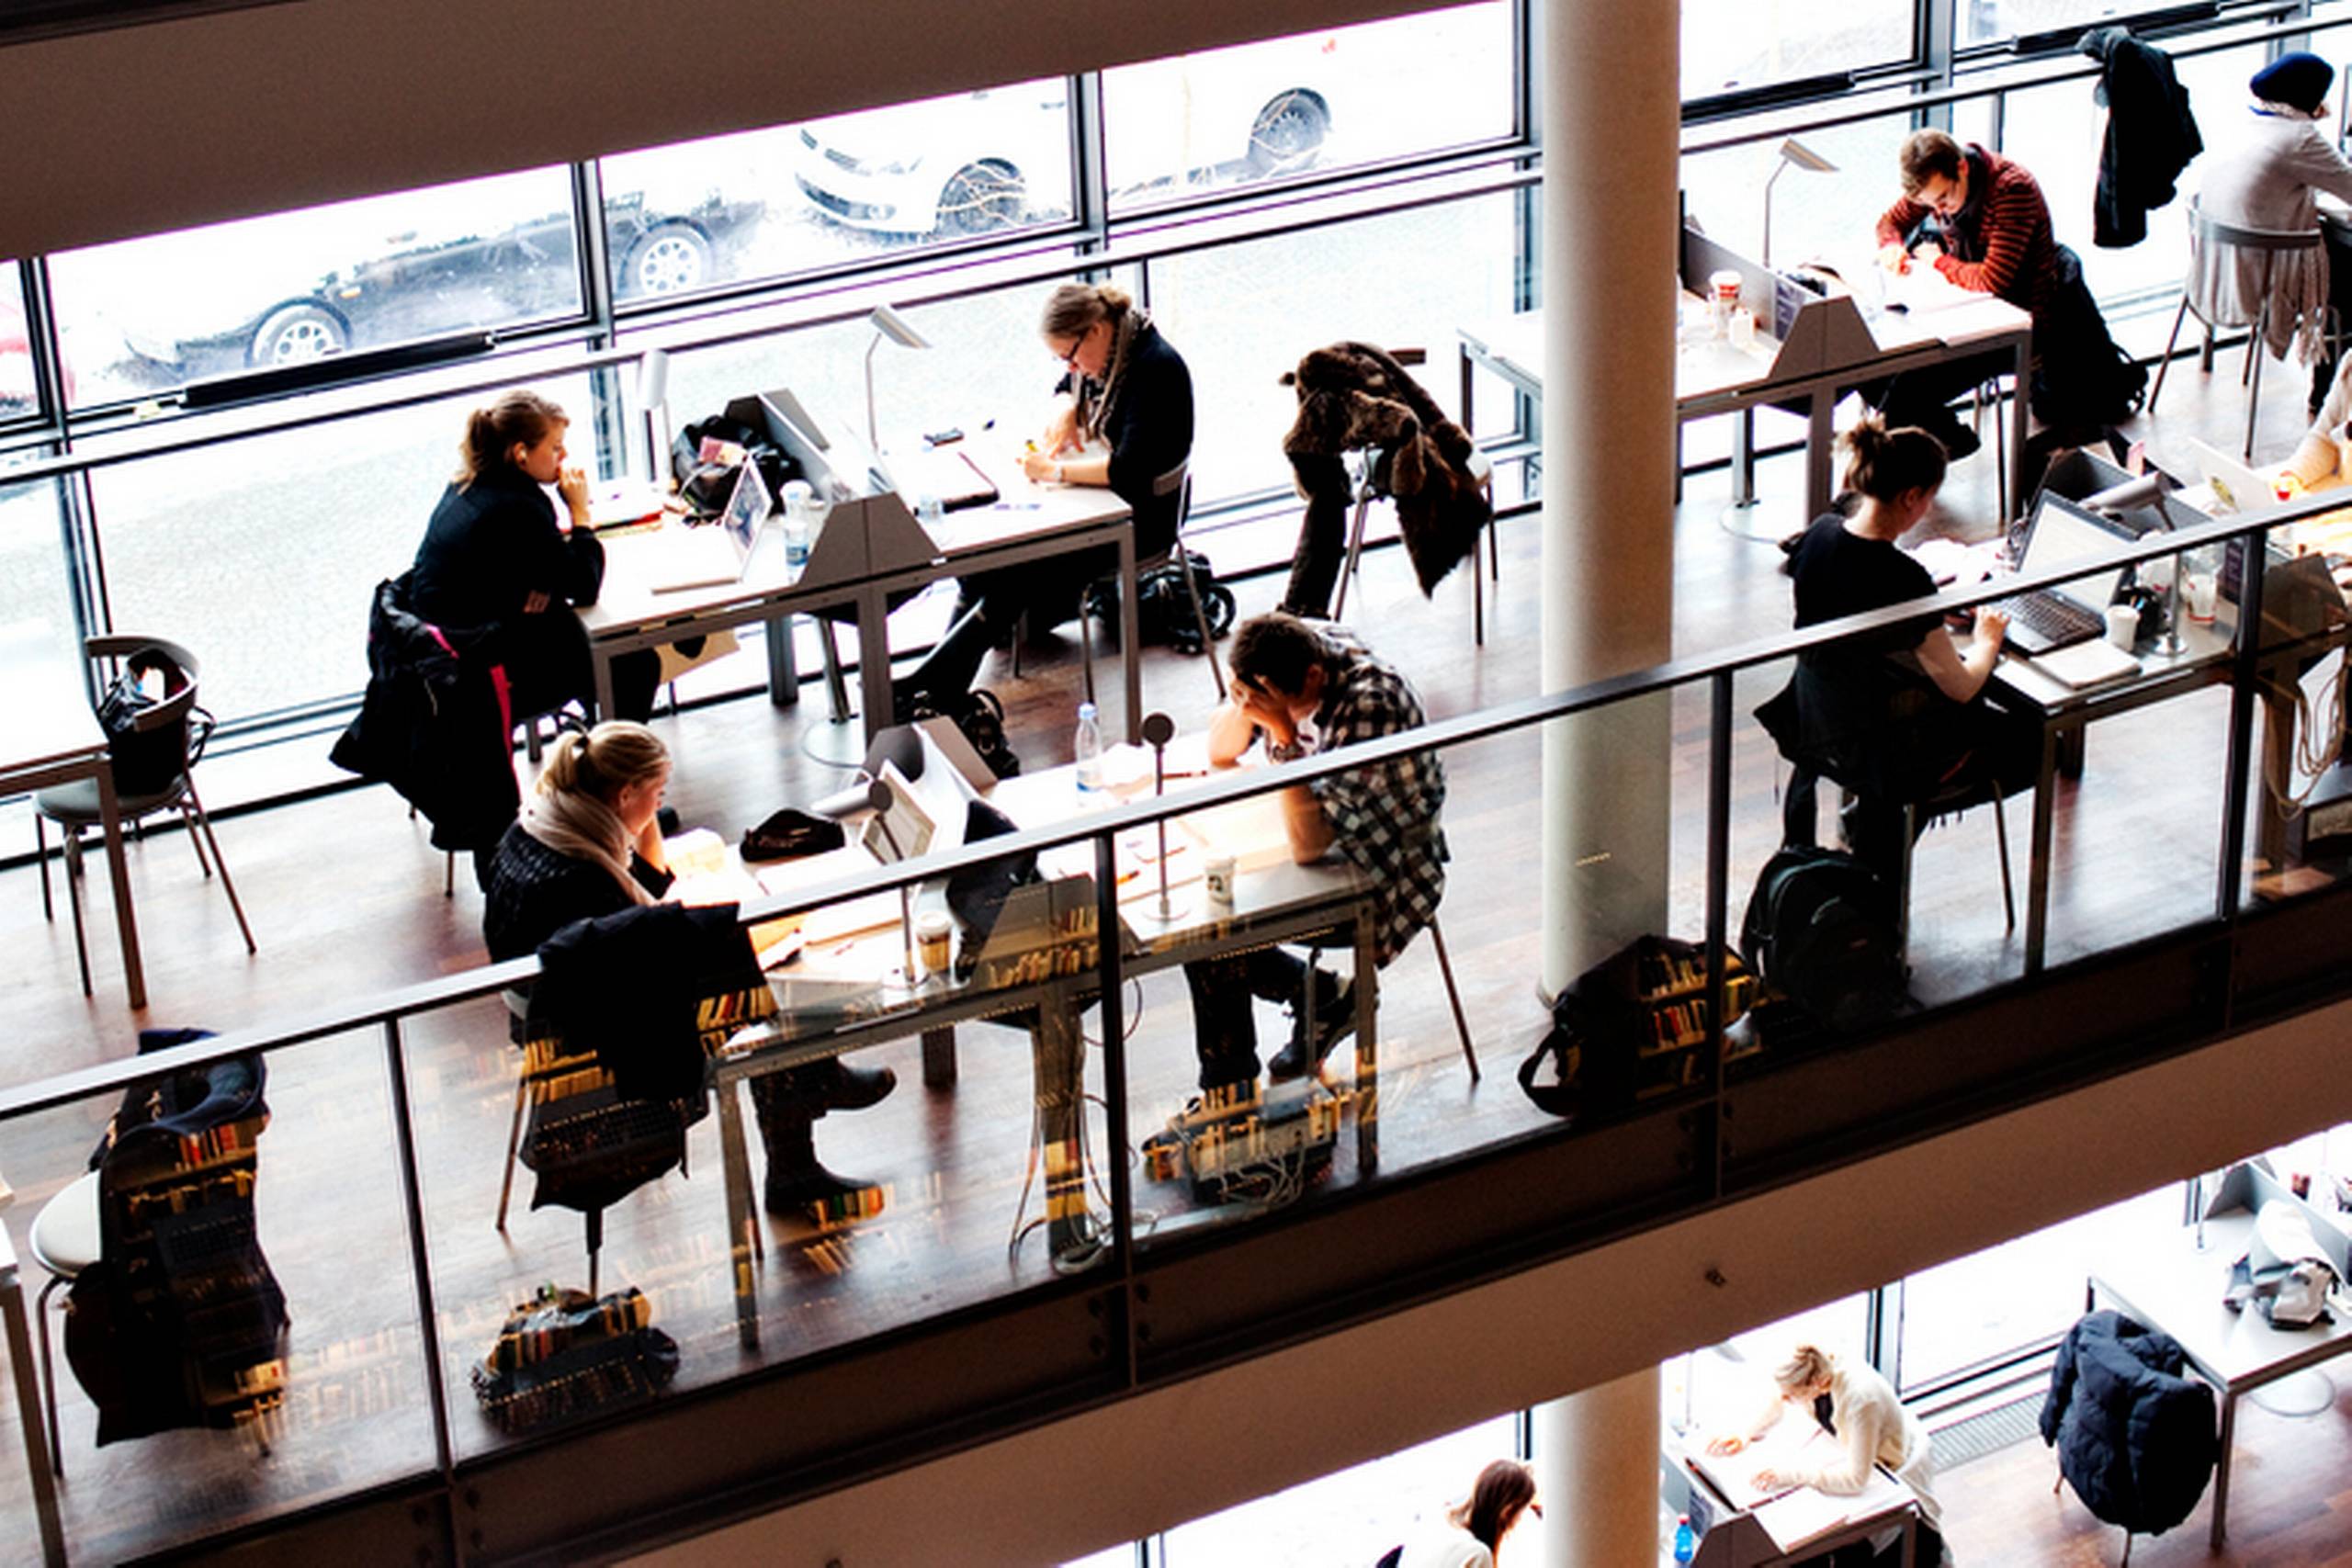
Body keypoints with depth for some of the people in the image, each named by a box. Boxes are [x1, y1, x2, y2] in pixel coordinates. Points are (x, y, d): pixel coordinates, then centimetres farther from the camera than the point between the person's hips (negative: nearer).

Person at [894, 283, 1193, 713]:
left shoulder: (1154, 369, -23)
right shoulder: (1105, 350, 3)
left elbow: (1129, 469, -30)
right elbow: (1070, 388, 25)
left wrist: (1055, 470, -26)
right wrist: (1067, 411, 1)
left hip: (1143, 514, -9)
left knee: (1020, 568, -24)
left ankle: (936, 686, -21)